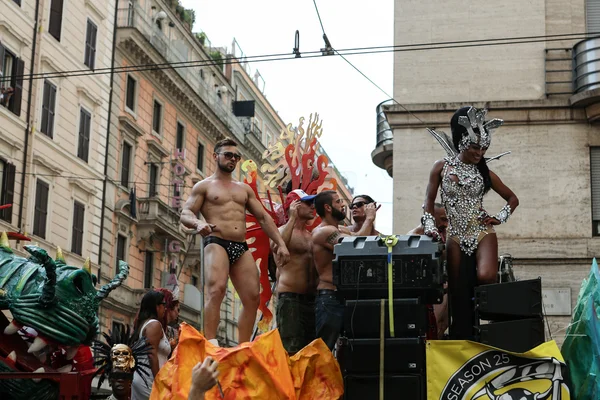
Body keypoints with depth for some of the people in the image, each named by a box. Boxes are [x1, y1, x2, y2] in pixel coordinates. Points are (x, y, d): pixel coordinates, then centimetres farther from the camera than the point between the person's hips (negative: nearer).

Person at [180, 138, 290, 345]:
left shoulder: (244, 189, 25)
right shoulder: (204, 186, 11)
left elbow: (263, 217, 21)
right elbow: (186, 214, 1)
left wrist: (280, 243, 10)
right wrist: (198, 223, -23)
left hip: (241, 248, 5)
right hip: (216, 243, -5)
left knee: (253, 297, -5)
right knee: (216, 290, -26)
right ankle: (211, 344, -33)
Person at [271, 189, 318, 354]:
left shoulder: (311, 235, 20)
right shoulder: (283, 231, -2)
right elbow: (276, 247, -26)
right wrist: (292, 218, -18)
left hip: (311, 298, 8)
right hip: (290, 297, -8)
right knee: (291, 351, -14)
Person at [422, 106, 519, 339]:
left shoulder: (485, 173, 5)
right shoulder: (442, 167, 3)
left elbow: (513, 199, 16)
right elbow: (428, 202, 3)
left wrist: (500, 218, 1)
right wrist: (430, 226, -12)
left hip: (482, 233, 0)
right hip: (456, 237, 0)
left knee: (486, 276, -26)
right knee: (458, 293, 0)